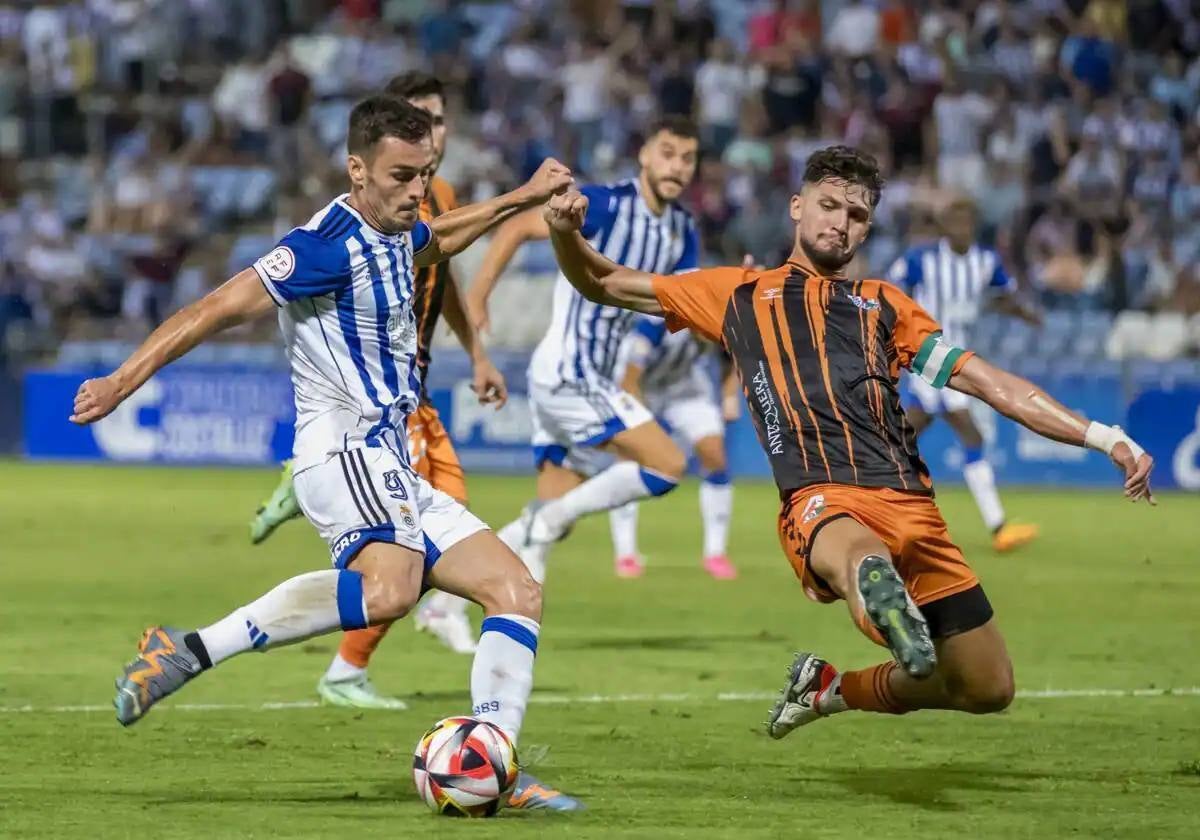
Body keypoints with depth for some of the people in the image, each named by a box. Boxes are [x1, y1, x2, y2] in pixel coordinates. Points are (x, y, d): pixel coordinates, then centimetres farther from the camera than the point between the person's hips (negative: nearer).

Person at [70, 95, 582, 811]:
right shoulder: (333, 244, -14)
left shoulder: (394, 235, 15)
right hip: (346, 451, -10)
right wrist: (125, 380, -20)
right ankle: (188, 652, -32)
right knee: (389, 587, -38)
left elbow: (438, 238, 43)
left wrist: (523, 197, 48)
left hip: (391, 471, 10)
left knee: (518, 593, 4)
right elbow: (221, 308, -16)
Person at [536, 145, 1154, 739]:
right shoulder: (740, 293, 25)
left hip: (910, 503, 4)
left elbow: (987, 381, 25)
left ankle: (834, 688, 23)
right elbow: (604, 285, 28)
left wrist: (1105, 438, 15)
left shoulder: (884, 305, 30)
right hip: (822, 499, -4)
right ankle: (875, 583, -78)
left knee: (988, 689, 3)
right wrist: (566, 234, 5)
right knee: (862, 557, -43)